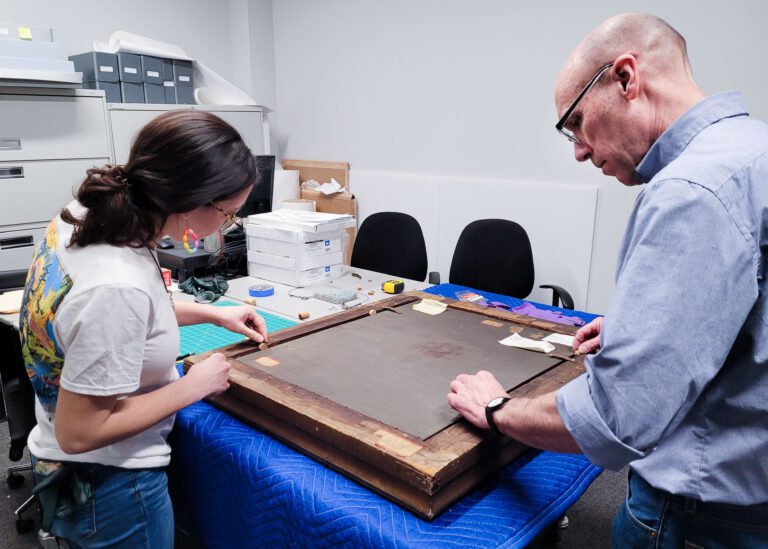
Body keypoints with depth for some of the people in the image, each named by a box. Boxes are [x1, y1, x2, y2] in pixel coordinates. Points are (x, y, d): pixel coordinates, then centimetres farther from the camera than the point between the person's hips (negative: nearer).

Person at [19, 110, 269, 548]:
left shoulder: (84, 216, -11)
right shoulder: (117, 286, -37)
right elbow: (79, 432, -28)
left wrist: (212, 313, 2)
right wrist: (193, 386, -19)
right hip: (110, 490, -8)